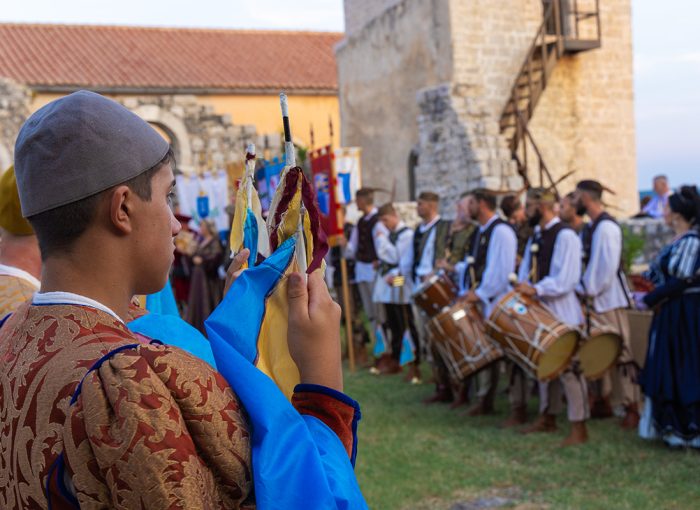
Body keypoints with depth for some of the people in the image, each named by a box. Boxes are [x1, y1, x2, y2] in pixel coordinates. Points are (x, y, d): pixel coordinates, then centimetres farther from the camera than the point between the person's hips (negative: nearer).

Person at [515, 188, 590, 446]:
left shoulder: (565, 236, -12)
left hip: (563, 312, -9)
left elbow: (566, 279, -20)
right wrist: (522, 286, -4)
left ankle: (579, 428, 1)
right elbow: (526, 270, 15)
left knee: (568, 367, -6)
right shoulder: (536, 236, 14)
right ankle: (547, 418, 28)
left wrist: (536, 289, -27)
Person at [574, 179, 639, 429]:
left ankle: (631, 408, 1)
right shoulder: (589, 228, 12)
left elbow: (607, 267, -21)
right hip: (594, 298, 9)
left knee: (620, 352, -5)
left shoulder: (606, 227, -16)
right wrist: (583, 288, 1)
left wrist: (587, 290, -17)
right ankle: (603, 401, 23)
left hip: (609, 298, -9)